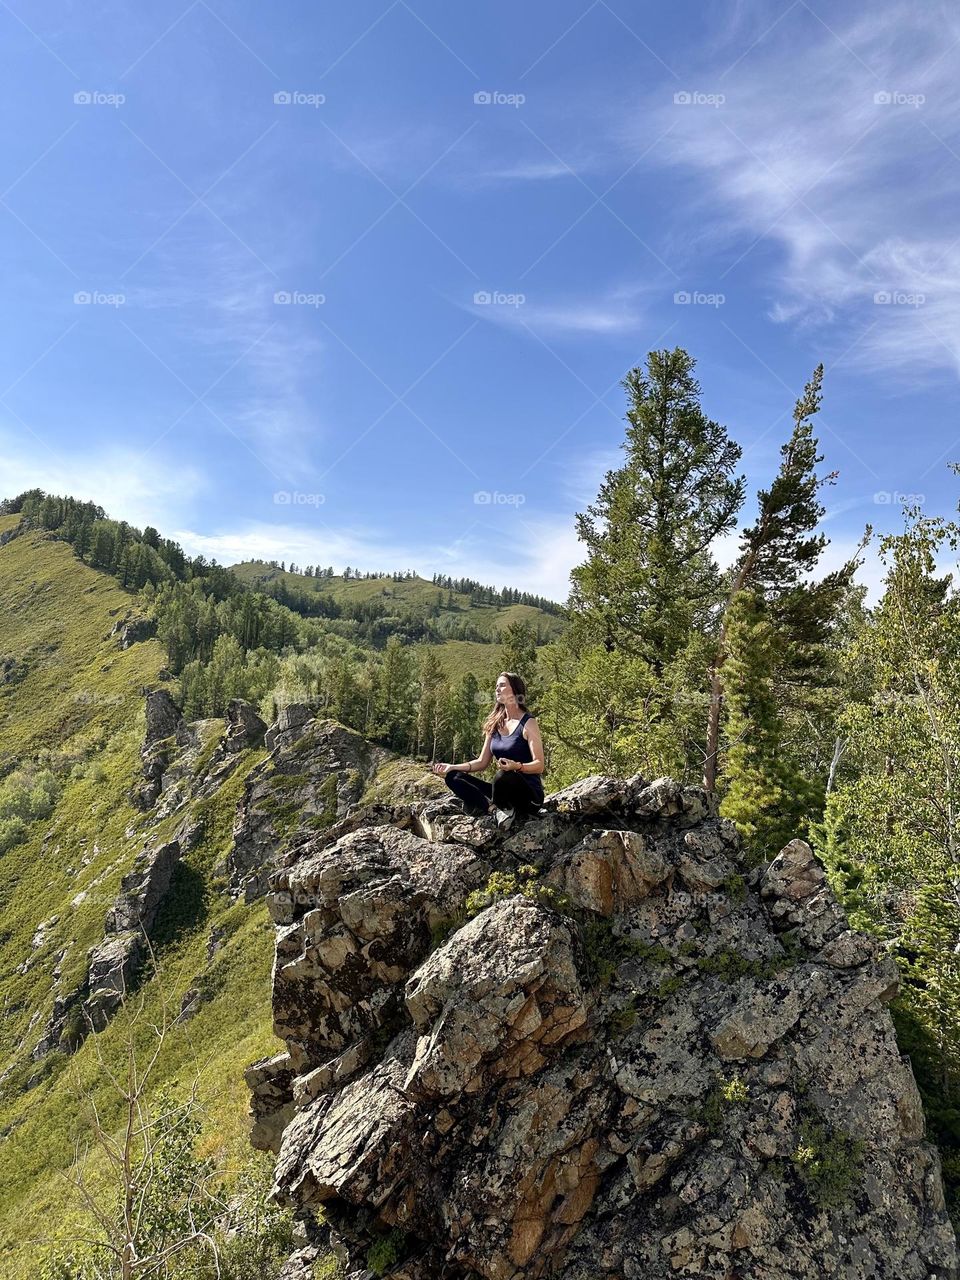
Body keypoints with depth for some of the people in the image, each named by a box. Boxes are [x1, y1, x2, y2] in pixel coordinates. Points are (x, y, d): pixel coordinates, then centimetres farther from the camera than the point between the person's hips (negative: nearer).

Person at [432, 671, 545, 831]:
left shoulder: (528, 723, -7)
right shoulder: (494, 724, 11)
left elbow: (539, 765, -13)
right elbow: (482, 762, 13)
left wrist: (516, 766, -33)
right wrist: (452, 767, 1)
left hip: (529, 795, -6)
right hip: (503, 792, 6)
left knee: (503, 775, -39)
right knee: (453, 777, -9)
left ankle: (505, 810, -10)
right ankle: (497, 809, -22)